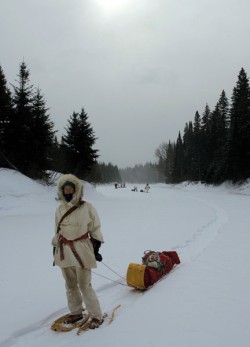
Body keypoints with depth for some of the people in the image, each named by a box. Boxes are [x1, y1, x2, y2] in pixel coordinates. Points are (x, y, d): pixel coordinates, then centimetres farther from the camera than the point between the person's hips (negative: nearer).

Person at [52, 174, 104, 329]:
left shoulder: (87, 207, -9)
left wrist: (96, 248, -2)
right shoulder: (60, 209, 4)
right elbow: (58, 231, 14)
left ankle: (96, 316, 17)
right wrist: (56, 248, 16)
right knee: (70, 284, 16)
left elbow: (95, 230, -2)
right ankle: (76, 312, 36)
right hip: (64, 251, 5)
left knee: (84, 285, -1)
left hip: (81, 250, -5)